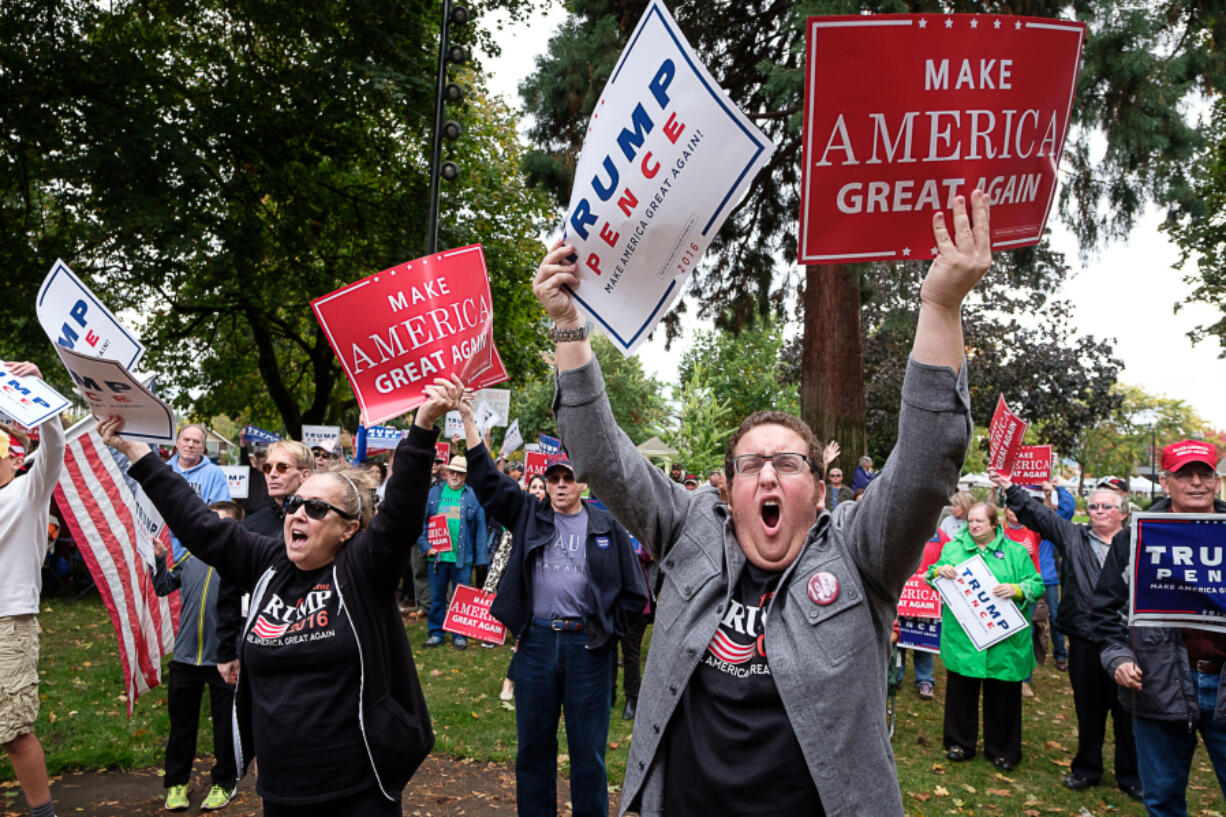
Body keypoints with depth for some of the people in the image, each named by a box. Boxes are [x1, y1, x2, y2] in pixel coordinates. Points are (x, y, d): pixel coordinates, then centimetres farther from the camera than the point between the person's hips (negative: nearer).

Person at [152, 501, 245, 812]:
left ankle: (223, 783, 27)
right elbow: (163, 587, 15)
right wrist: (158, 558, 4)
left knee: (225, 727, 10)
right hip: (185, 657, 4)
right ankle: (176, 782, 33)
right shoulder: (191, 558, 2)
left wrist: (234, 657, -17)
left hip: (223, 661, -4)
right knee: (181, 724, 17)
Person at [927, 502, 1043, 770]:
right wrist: (939, 571, -12)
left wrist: (1016, 589, -19)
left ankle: (1002, 750, 24)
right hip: (961, 637, 1)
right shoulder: (953, 548, 8)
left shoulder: (1016, 552, 4)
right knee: (960, 691, 9)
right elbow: (931, 576, 10)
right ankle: (960, 743, 26)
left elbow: (1036, 584, 0)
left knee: (1003, 696, 8)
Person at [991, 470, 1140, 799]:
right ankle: (1086, 768, 28)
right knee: (1088, 709, 13)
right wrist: (1009, 488, -11)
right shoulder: (1074, 537, 8)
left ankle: (1131, 775, 24)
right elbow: (1038, 514, 0)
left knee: (1128, 710, 8)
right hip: (1085, 641, 2)